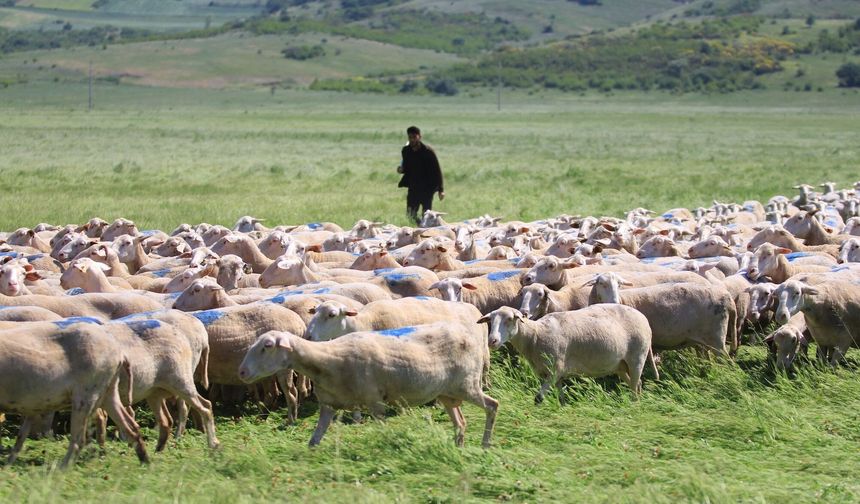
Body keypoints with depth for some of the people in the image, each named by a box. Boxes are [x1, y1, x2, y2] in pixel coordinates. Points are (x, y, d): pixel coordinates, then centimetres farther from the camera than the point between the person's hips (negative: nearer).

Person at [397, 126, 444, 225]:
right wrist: (402, 169, -9)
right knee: (411, 214, 7)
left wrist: (441, 190, -13)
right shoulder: (406, 151, 1)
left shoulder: (428, 151, -13)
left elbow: (437, 171, -10)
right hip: (413, 186, 5)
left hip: (427, 187, -5)